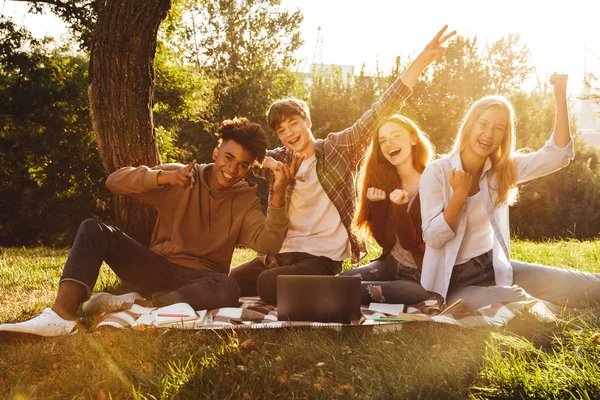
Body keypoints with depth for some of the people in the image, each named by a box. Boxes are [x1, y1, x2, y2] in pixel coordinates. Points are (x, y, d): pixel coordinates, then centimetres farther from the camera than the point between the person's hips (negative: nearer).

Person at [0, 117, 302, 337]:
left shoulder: (246, 200, 1)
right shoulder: (182, 178, 1)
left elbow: (269, 244, -17)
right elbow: (115, 181, -9)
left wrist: (278, 196, -31)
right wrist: (163, 176, -26)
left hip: (198, 281, -2)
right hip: (157, 268, 2)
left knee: (227, 289, -37)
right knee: (93, 229, -17)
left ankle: (132, 304, -26)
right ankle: (62, 315, -38)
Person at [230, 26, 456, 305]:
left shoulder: (338, 148, 1)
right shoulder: (278, 161, 13)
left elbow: (381, 112, -7)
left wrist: (421, 61, -16)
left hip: (322, 258, -6)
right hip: (280, 253, 6)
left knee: (268, 283, -30)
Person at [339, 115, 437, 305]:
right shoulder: (386, 181, 3)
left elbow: (412, 244, -15)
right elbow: (385, 241, 0)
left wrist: (399, 208, -31)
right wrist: (377, 204, -15)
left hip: (423, 277, -6)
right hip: (391, 264, 6)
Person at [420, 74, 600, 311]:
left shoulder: (503, 169, 3)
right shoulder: (437, 173, -11)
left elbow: (558, 154, -9)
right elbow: (433, 239, -14)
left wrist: (560, 97, -15)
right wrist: (460, 195, -23)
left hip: (495, 268, 5)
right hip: (455, 281, -4)